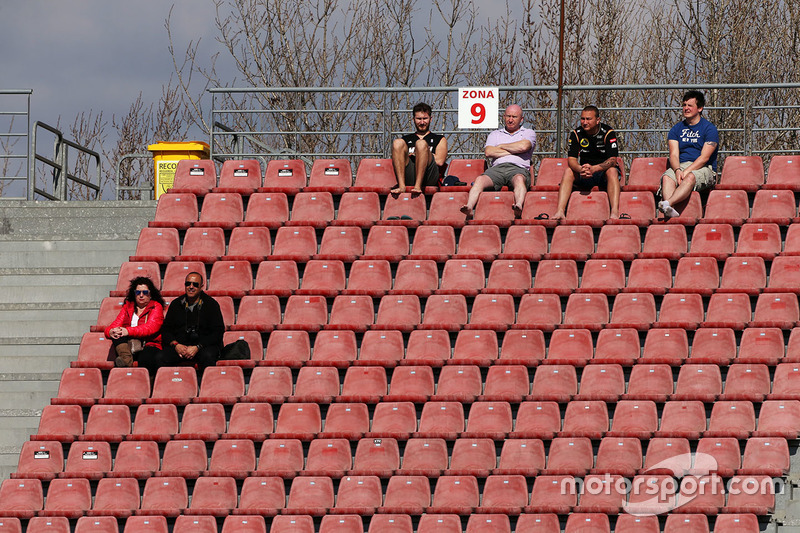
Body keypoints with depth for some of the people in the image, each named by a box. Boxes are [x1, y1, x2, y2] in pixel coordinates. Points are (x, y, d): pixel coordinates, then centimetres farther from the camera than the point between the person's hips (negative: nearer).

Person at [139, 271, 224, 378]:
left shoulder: (211, 304, 7)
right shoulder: (176, 304, 16)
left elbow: (218, 332, 0)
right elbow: (166, 329, 17)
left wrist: (197, 347, -13)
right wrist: (175, 345, -6)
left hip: (204, 345, -2)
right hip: (179, 344, 2)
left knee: (207, 357, -38)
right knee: (159, 359, -27)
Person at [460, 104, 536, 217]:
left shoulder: (529, 133, 22)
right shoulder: (495, 134, 29)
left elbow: (523, 146, -2)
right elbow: (488, 152, 8)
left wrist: (501, 146, 11)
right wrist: (513, 151, 5)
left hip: (518, 168, -3)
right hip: (497, 168, 3)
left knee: (519, 179, -41)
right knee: (480, 180, -31)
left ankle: (519, 207, -68)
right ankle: (469, 208, -53)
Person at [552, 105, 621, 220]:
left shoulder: (608, 132, -13)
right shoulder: (577, 134, -4)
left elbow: (612, 160, -21)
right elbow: (571, 159, -11)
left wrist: (593, 168, -39)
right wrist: (581, 170, -36)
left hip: (603, 172, -3)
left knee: (612, 171, -34)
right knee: (568, 171, -23)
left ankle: (615, 213, -47)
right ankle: (559, 212, -35)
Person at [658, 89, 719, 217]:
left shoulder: (709, 129, 3)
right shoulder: (677, 129, 17)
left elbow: (704, 157, -8)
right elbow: (674, 155, 5)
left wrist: (686, 171, -20)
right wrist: (678, 170, -18)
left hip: (703, 169, -3)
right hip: (680, 166, 4)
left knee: (690, 177, -39)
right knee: (666, 178, -32)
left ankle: (667, 203, -60)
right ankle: (670, 212, -56)